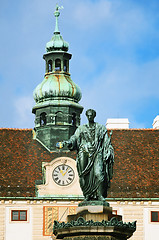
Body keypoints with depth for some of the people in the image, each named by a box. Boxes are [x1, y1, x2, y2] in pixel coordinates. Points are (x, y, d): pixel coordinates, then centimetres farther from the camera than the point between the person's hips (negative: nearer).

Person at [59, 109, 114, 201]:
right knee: (84, 175, -7)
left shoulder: (101, 128, 13)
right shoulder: (81, 129, 16)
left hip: (97, 153, -2)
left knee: (98, 173, -19)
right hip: (84, 153, 2)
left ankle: (100, 195, -19)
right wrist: (68, 142, -15)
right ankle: (87, 196, 0)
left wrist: (107, 153, -3)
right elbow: (75, 138, 6)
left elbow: (106, 142, 10)